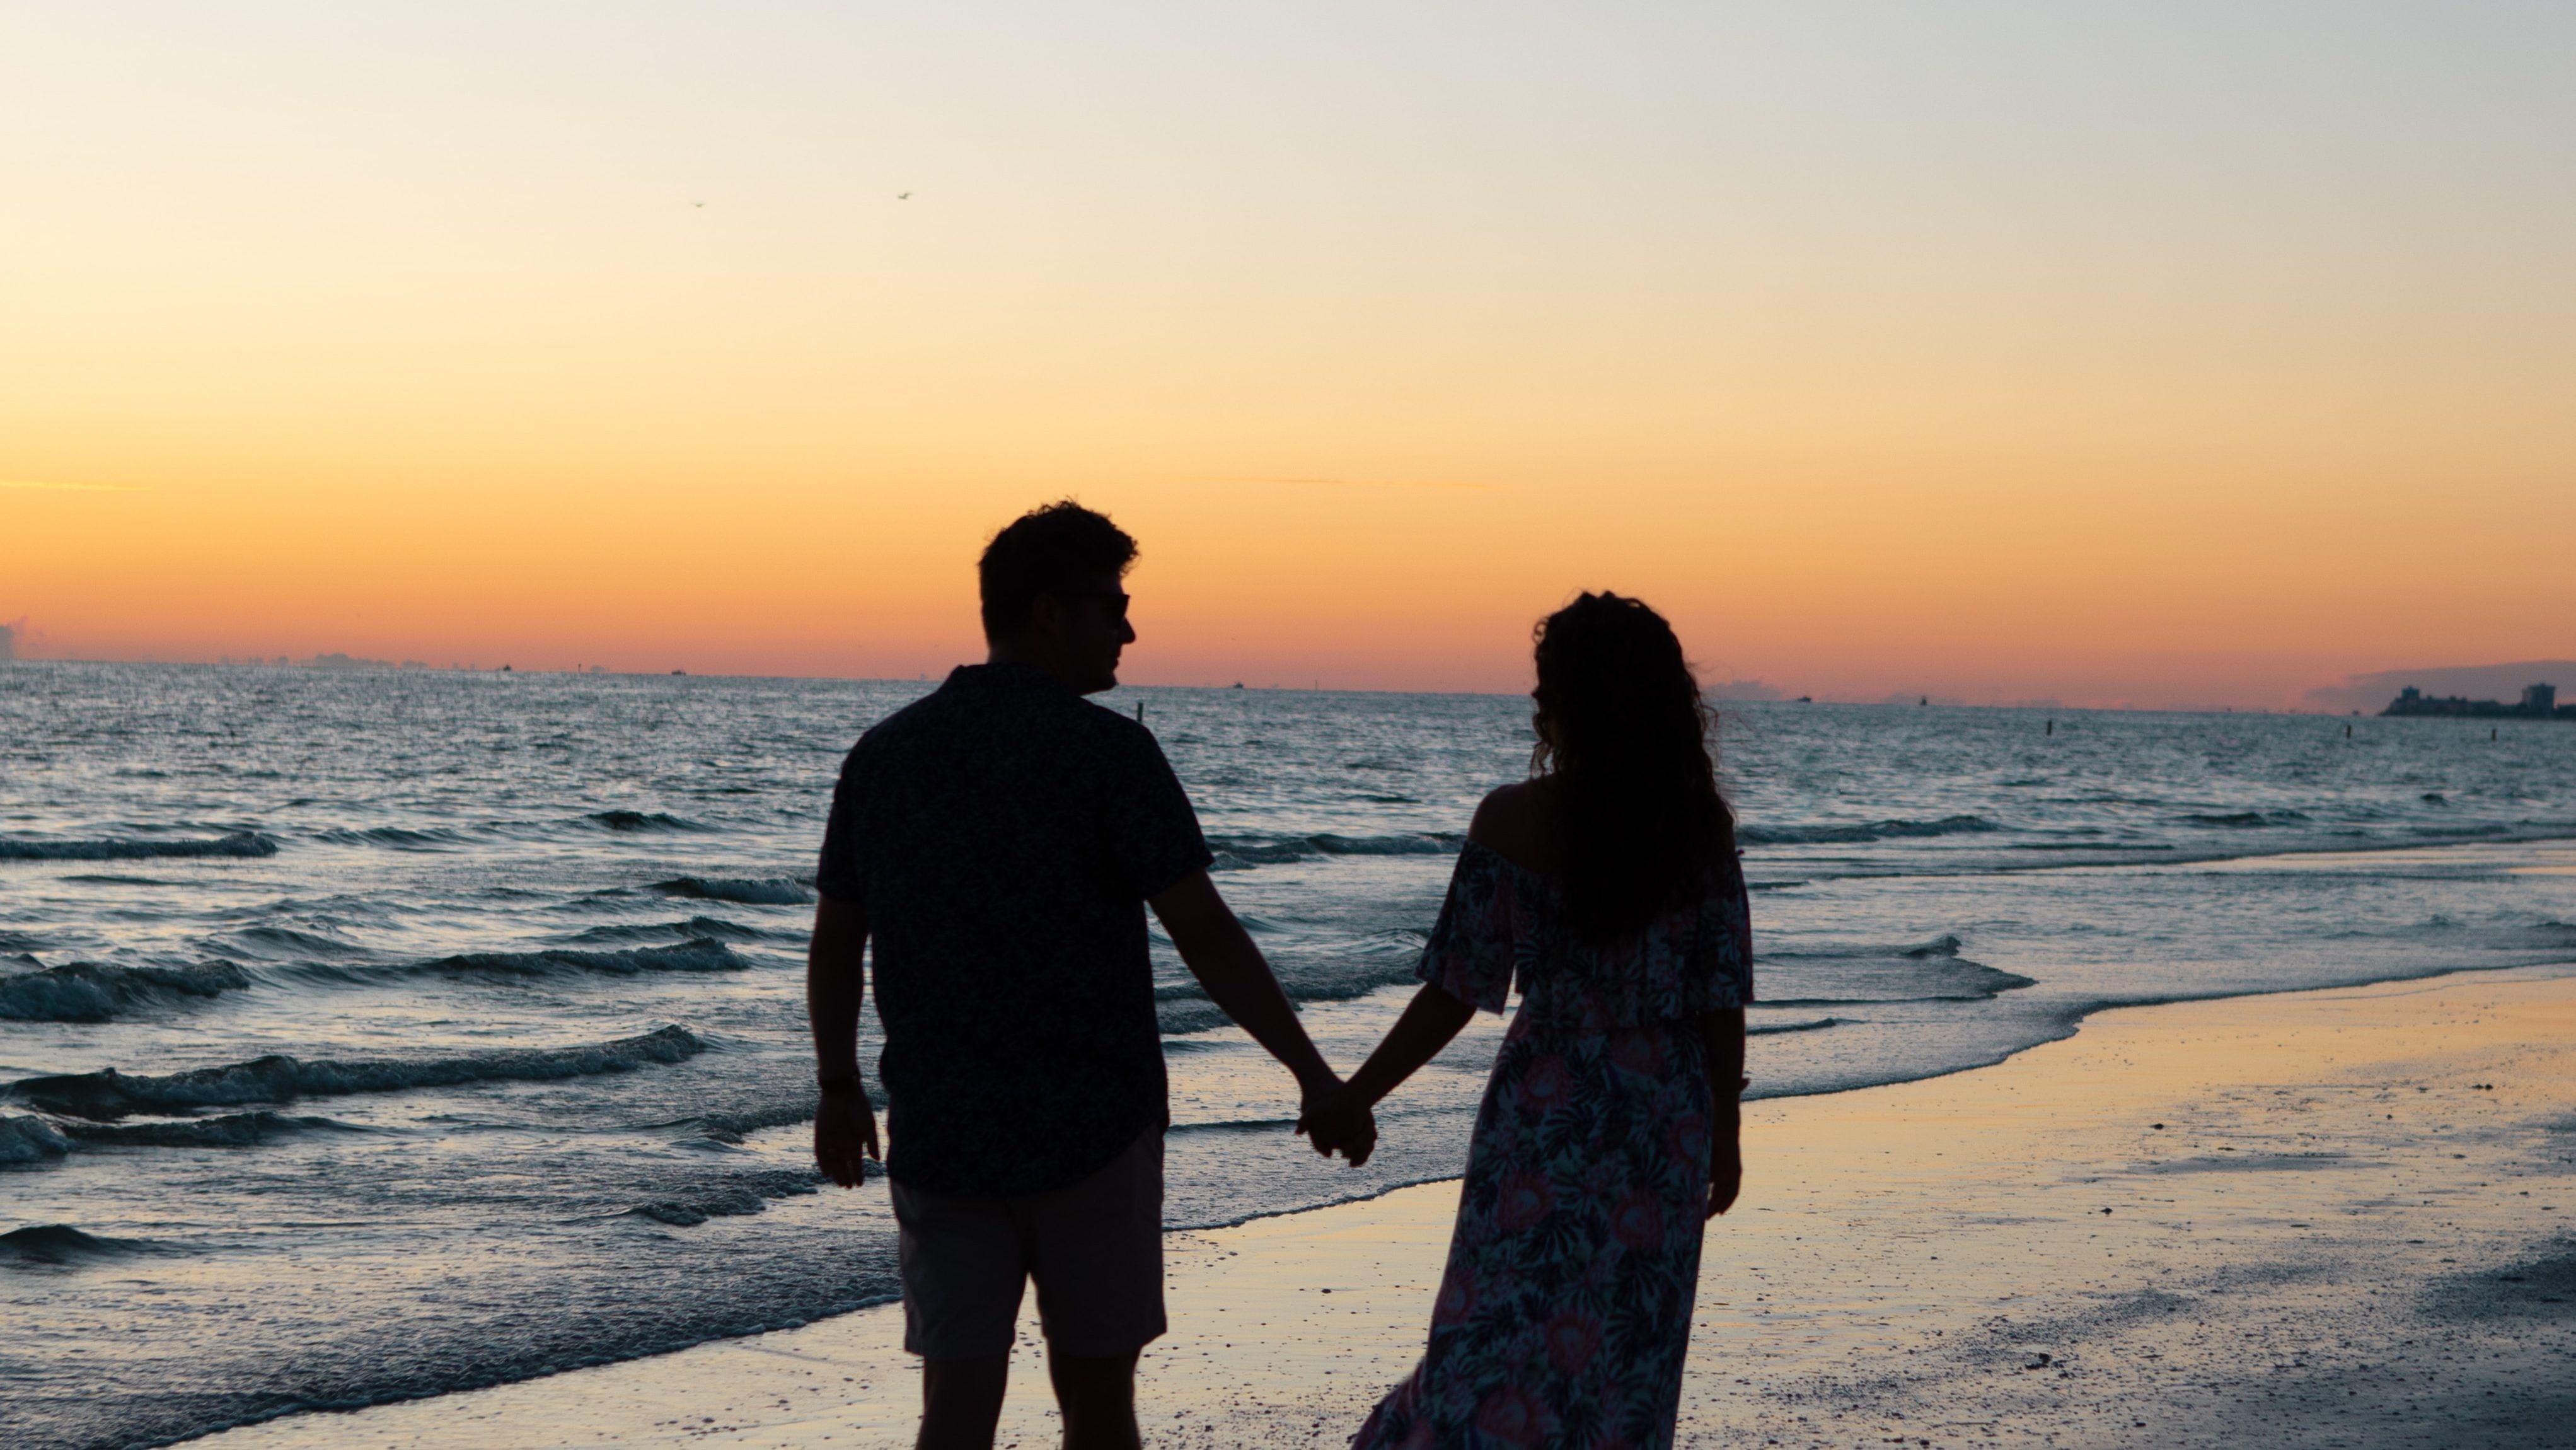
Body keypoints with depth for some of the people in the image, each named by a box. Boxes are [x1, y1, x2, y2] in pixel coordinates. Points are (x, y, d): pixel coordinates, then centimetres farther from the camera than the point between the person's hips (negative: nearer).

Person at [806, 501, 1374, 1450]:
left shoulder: (884, 753, 5)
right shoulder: (1107, 750, -10)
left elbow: (835, 947, 11)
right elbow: (1206, 938, -13)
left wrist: (840, 1090, 24)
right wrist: (1314, 1075, -6)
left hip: (937, 1132, 3)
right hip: (1092, 1127, -3)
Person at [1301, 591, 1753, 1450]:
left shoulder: (1514, 820, -11)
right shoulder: (1704, 825, -3)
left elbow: (1456, 992, -9)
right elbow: (1722, 1002, 0)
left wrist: (1353, 1099, 0)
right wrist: (1724, 1137, 11)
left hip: (1544, 1118, -2)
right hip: (1667, 1123, 3)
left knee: (1498, 1346, 2)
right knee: (1627, 1359, 12)